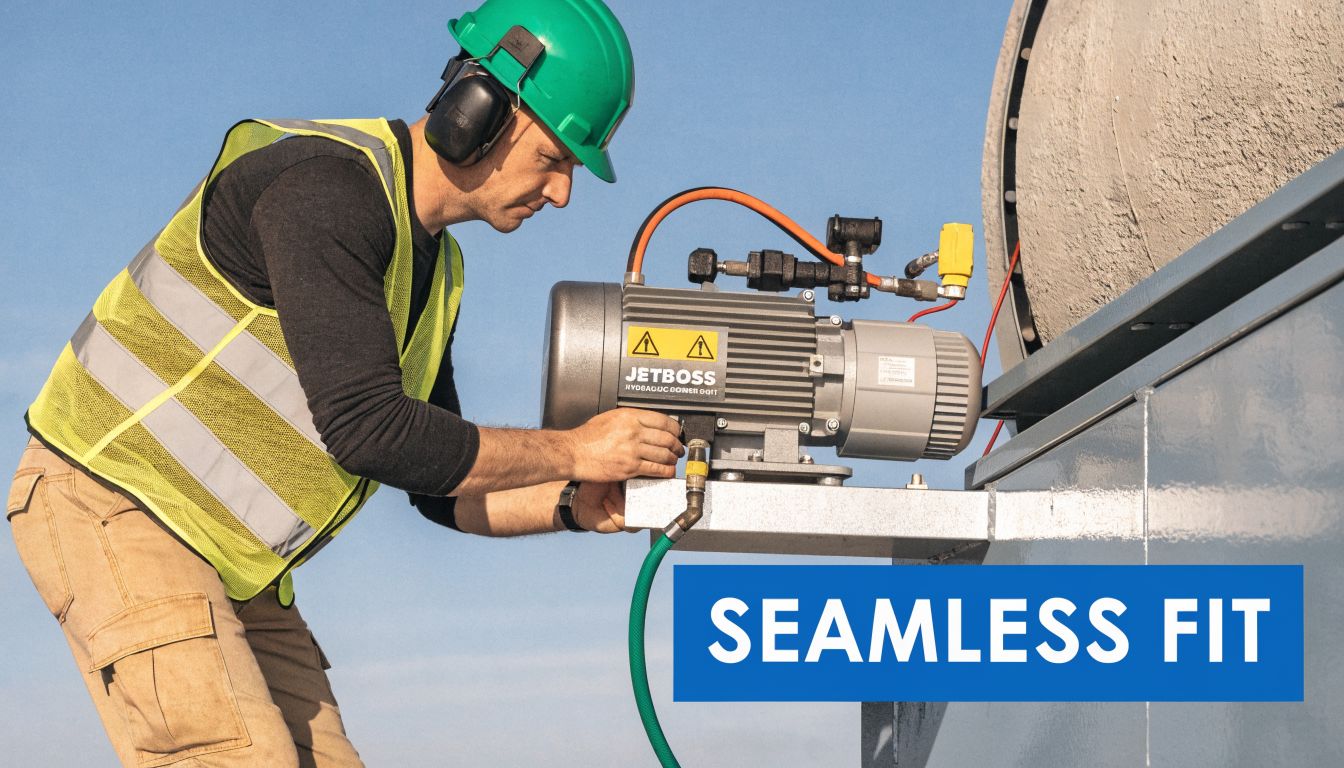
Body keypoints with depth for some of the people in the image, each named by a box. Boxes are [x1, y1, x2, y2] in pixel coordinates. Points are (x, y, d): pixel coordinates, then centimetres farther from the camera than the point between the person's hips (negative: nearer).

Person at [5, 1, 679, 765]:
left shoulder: (433, 269, 10)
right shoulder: (325, 186, -21)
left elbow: (443, 490, 14)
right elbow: (367, 429, -28)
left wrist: (573, 506, -5)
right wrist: (572, 451, -20)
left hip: (229, 558, 10)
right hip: (111, 505, -10)